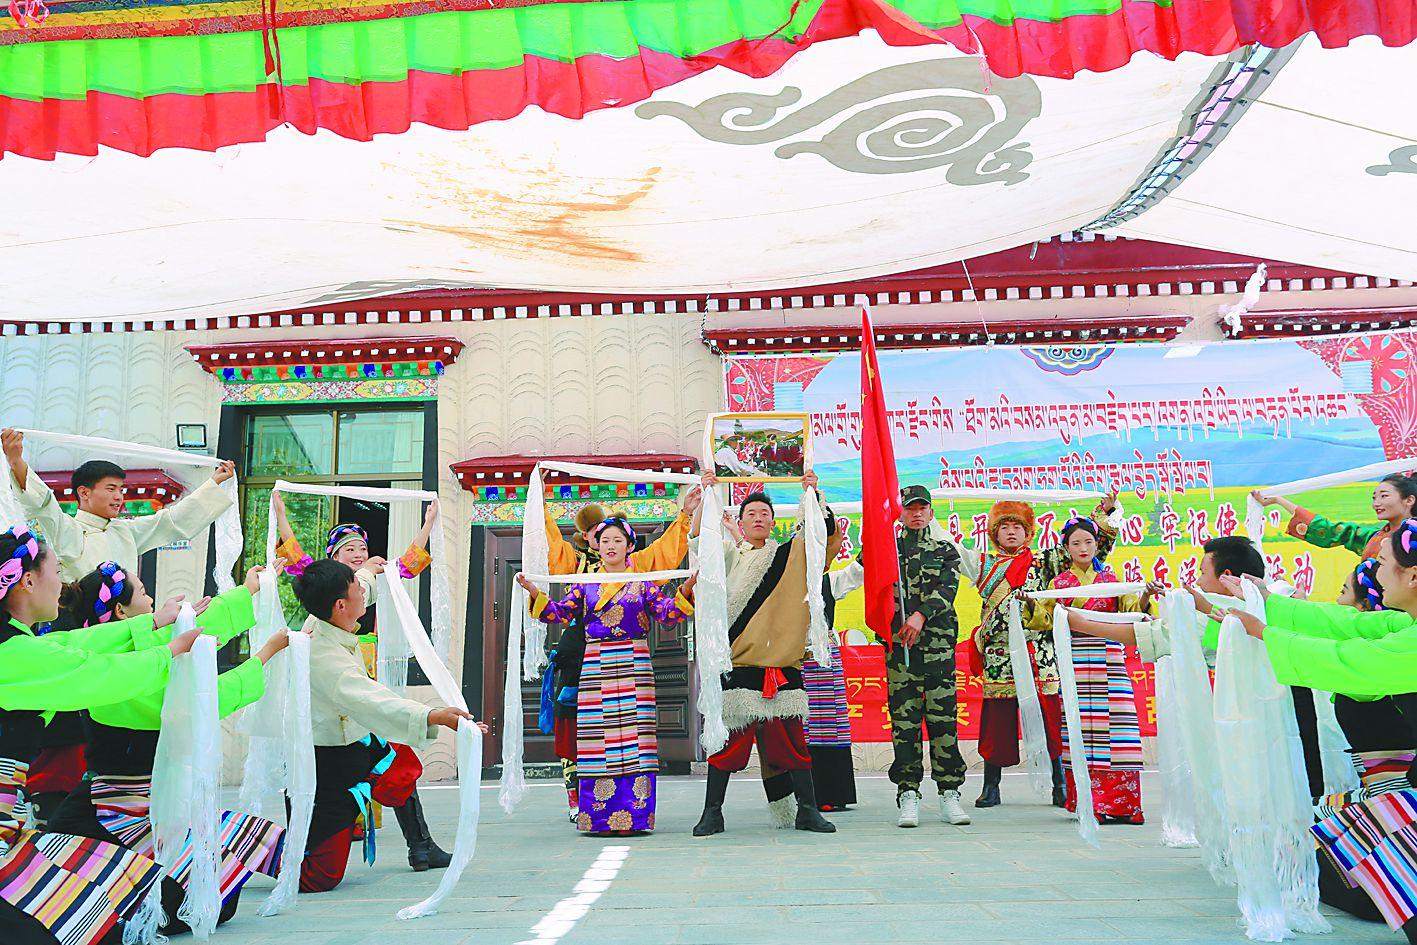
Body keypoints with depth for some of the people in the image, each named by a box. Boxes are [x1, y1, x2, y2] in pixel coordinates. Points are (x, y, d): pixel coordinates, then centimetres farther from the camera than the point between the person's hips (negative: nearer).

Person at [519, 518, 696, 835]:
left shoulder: (643, 582, 10)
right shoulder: (585, 584, 14)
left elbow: (667, 613, 2)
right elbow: (559, 613, 9)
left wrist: (684, 591, -14)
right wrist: (535, 593, -4)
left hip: (633, 666, -1)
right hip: (595, 667, 1)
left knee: (634, 735, -6)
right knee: (596, 736, -2)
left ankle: (635, 815, 0)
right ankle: (598, 816, 6)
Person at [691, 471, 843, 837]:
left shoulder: (793, 554, 13)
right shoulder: (729, 554, 12)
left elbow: (829, 535, 5)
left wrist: (814, 494, 0)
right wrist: (708, 496, -3)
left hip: (783, 664, 1)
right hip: (737, 663, -1)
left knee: (791, 740, 5)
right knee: (728, 740, 1)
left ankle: (807, 810, 17)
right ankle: (712, 813, 12)